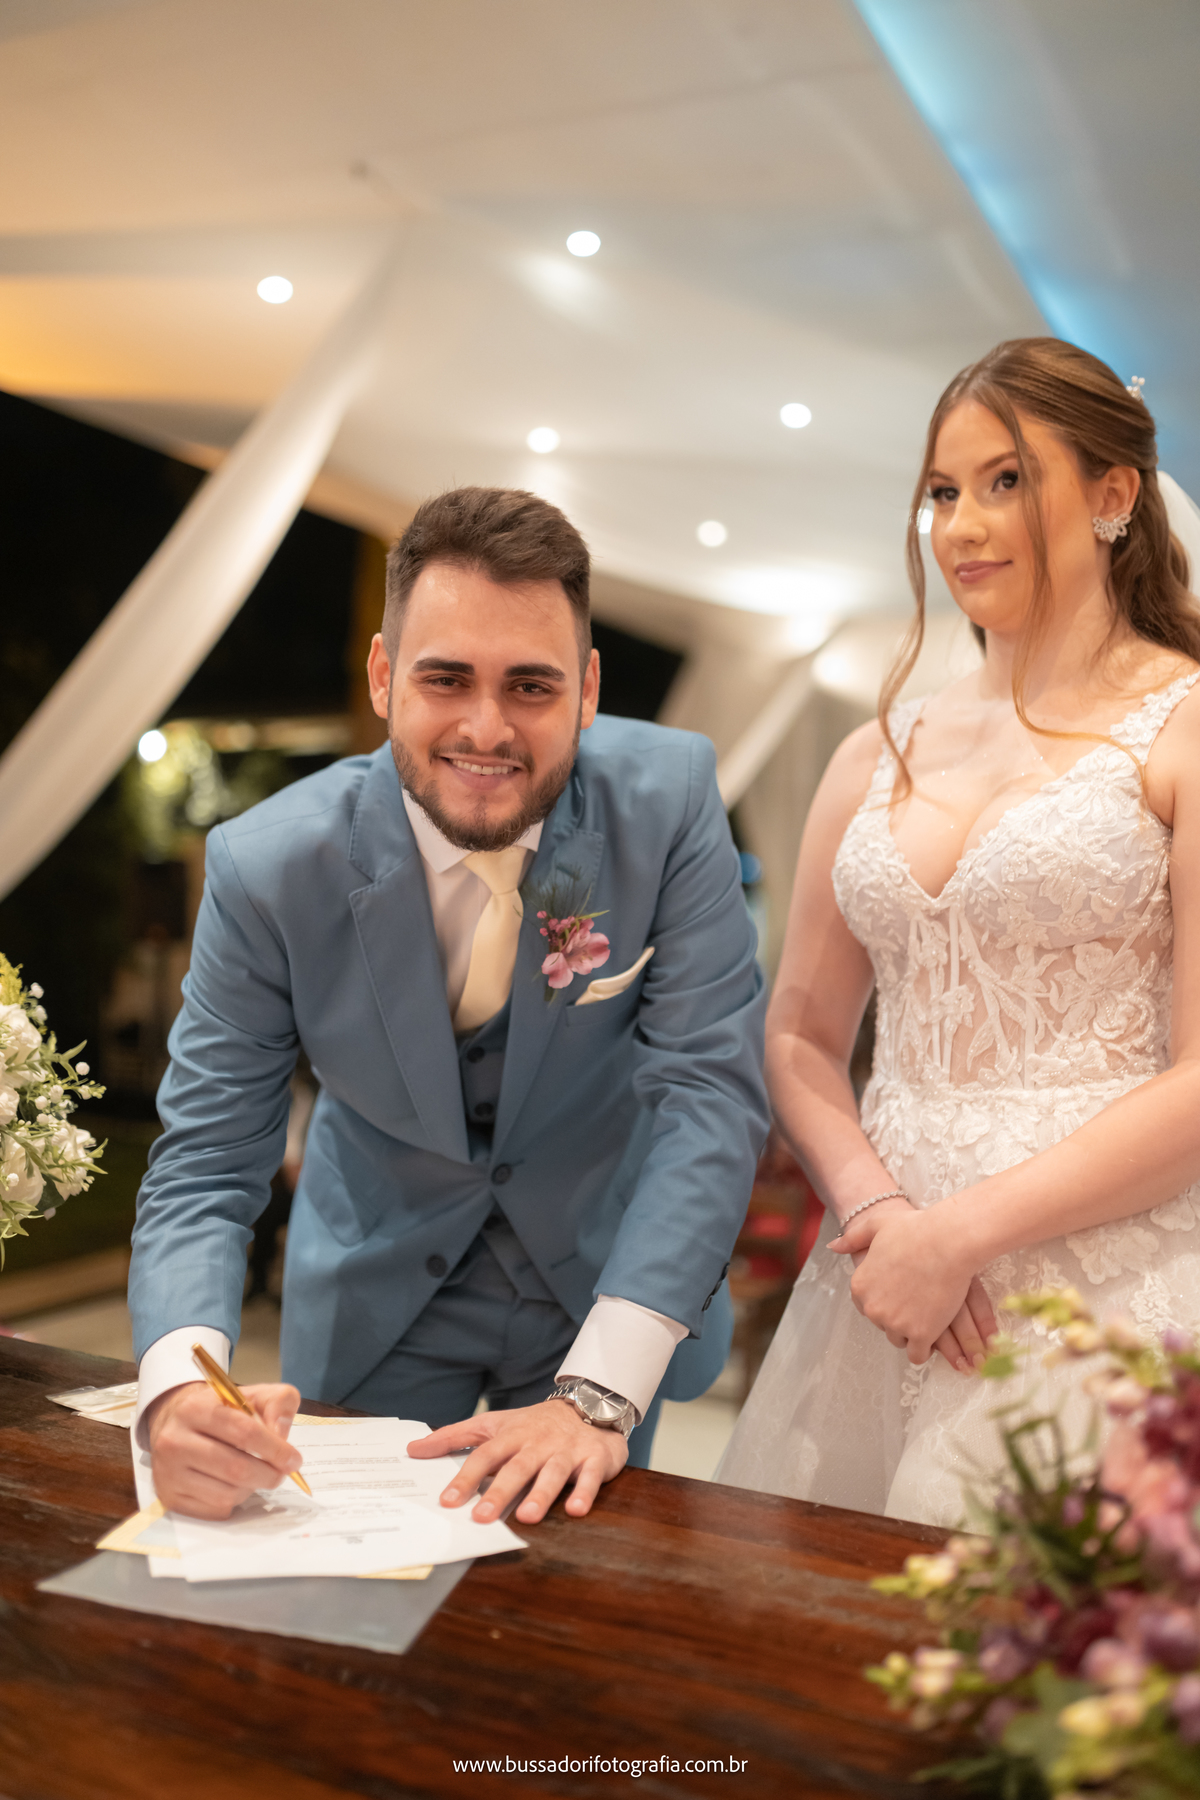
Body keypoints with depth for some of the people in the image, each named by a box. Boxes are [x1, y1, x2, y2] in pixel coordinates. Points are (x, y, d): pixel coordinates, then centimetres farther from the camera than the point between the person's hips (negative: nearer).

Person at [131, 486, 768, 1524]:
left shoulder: (668, 797, -23)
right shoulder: (268, 867, -22)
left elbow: (711, 1091, -25)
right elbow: (204, 1171, -19)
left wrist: (600, 1393, -34)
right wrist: (178, 1386, -40)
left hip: (604, 1279, 1)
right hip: (379, 1305, 0)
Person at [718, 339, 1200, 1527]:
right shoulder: (878, 757, 12)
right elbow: (800, 1034, 12)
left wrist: (959, 1234, -13)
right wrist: (871, 1205, -6)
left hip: (1104, 1283, -4)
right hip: (885, 1272, 5)